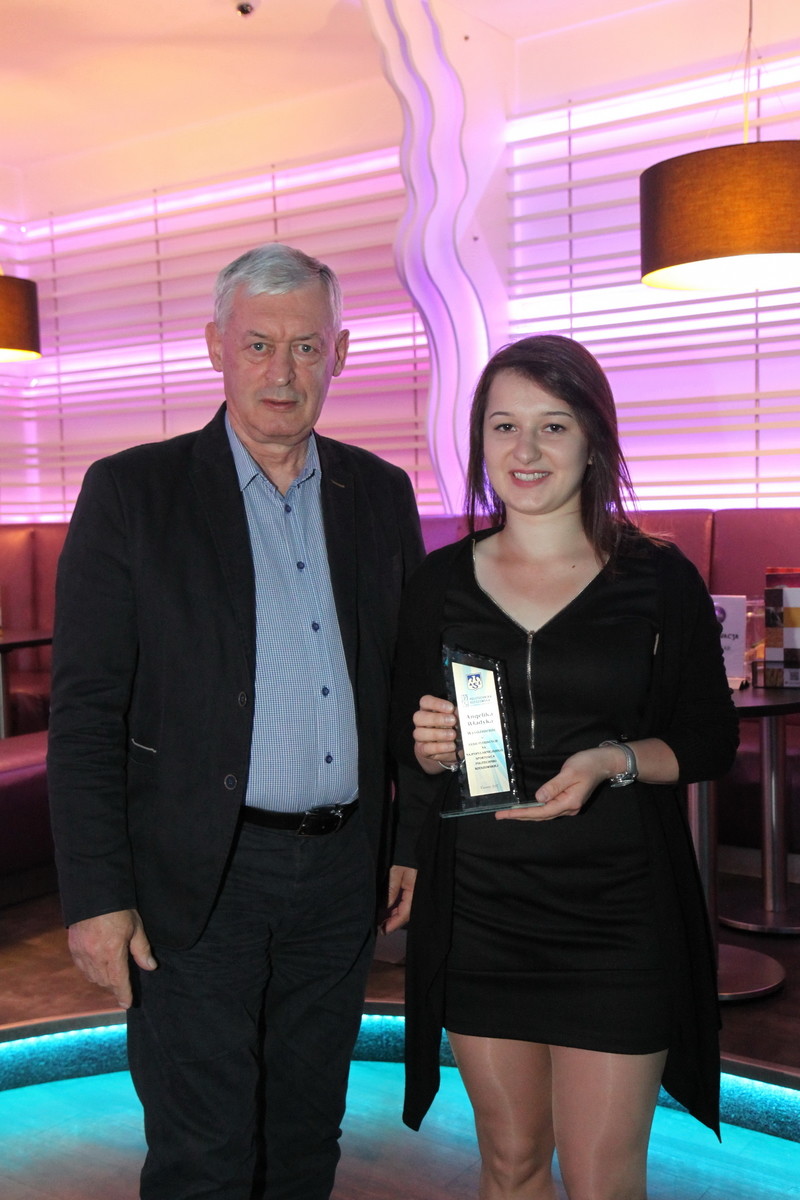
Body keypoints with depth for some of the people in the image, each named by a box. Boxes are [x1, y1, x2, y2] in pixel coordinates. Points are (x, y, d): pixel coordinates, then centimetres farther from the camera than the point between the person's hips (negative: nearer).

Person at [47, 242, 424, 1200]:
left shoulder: (381, 494, 7)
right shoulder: (132, 492, -5)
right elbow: (84, 711, -8)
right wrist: (97, 896, -12)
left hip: (340, 873, 4)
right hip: (198, 879, -4)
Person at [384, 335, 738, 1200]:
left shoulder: (658, 579, -3)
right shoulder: (441, 580, 4)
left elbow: (711, 739, 1)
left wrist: (613, 762, -16)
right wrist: (428, 749, -10)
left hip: (618, 913, -2)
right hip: (477, 909, 2)